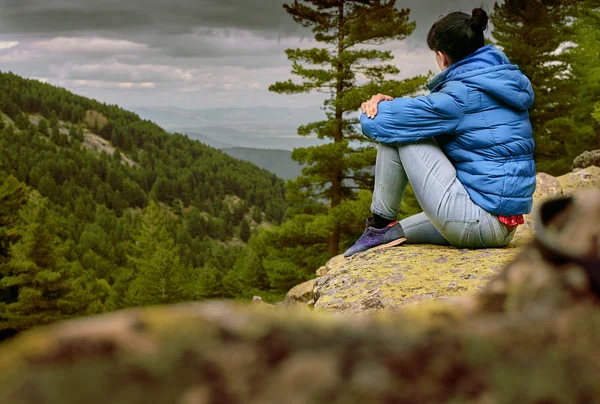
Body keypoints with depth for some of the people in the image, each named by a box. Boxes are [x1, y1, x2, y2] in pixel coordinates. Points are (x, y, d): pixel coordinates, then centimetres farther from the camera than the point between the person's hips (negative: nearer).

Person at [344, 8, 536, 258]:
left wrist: (375, 108, 9)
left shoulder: (460, 95, -16)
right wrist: (390, 104, 2)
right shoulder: (502, 83, 10)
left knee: (394, 129, -4)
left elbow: (375, 123, -13)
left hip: (477, 223, -9)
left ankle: (380, 225, 6)